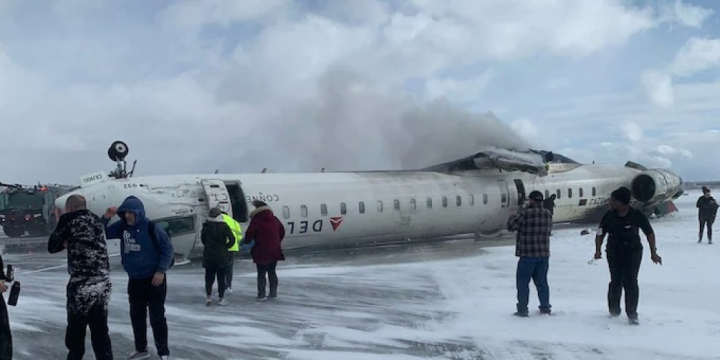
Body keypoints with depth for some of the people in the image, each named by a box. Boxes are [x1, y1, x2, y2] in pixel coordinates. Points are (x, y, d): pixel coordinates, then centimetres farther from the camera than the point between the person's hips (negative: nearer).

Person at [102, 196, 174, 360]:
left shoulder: (151, 228, -16)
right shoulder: (122, 227, 0)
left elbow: (168, 248, -14)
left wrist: (161, 270, -18)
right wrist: (106, 218, -11)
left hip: (154, 279, -6)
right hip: (134, 280, 6)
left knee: (157, 317, -2)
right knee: (136, 316, 14)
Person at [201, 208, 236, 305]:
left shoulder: (206, 226, -3)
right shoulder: (224, 226, -8)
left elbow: (202, 239, 6)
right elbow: (232, 239, -11)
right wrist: (225, 246, 4)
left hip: (209, 255, 1)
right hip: (222, 256, -1)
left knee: (209, 276, 12)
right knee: (221, 277, 6)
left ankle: (209, 296, 1)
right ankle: (221, 299, 8)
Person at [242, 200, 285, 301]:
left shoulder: (256, 221, -12)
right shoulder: (275, 219, 7)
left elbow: (249, 233, -16)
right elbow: (282, 231, 17)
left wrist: (246, 242, 3)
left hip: (261, 251, -5)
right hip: (274, 251, 5)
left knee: (261, 274, 3)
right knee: (272, 272, 16)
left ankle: (261, 295, 2)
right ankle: (273, 293, 18)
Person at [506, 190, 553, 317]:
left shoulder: (525, 213, -15)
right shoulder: (548, 214, 5)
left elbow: (511, 226, -11)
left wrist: (513, 217, 11)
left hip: (528, 254, -6)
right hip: (544, 254, 6)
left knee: (523, 282, 3)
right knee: (542, 281, 16)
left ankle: (522, 309, 4)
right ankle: (545, 307, 21)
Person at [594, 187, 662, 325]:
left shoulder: (637, 215, -16)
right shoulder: (609, 215, -9)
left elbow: (650, 233, -4)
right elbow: (600, 233, 1)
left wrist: (653, 252, -5)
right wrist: (598, 250, -12)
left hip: (633, 251, -2)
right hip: (614, 252, 2)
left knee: (631, 281, -9)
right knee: (616, 281, 1)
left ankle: (632, 314, 1)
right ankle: (614, 308, 25)